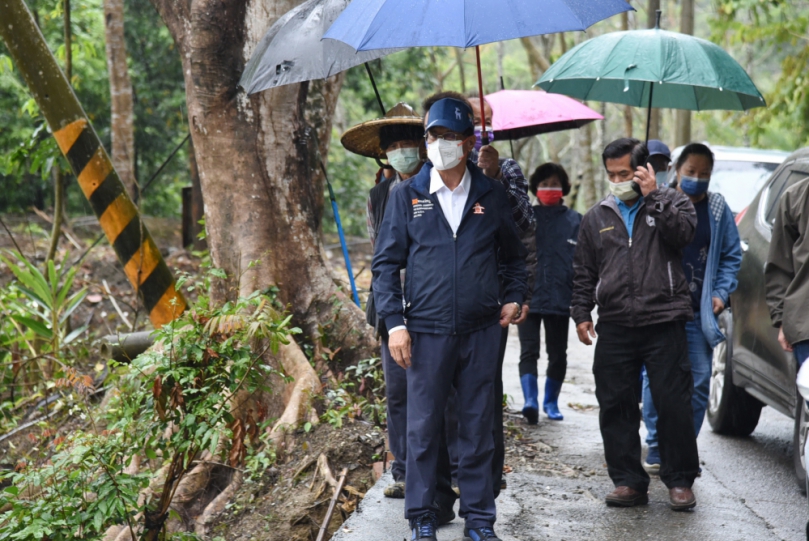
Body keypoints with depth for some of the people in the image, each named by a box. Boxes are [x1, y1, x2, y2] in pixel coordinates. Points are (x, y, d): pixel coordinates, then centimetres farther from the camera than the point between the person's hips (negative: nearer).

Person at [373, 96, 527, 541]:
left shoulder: (491, 196, 7)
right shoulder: (407, 196, 3)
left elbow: (513, 255, 20)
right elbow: (385, 263, 3)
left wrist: (513, 297, 4)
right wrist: (394, 322, -5)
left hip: (481, 332, 1)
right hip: (426, 332, -1)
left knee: (478, 429, 8)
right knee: (423, 429, 3)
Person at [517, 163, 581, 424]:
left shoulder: (575, 220, 4)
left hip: (560, 299, 1)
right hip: (528, 296, -1)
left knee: (558, 355, 10)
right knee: (528, 351, -11)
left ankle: (551, 402, 24)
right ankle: (530, 402, -16)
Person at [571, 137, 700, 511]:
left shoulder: (671, 203, 7)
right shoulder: (596, 217, 16)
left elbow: (683, 232, -15)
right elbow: (583, 272, 19)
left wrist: (653, 195, -13)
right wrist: (581, 312, 10)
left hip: (664, 324, -3)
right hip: (614, 327, 4)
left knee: (674, 405, -2)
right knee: (616, 408, 4)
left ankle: (680, 481, 9)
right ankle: (628, 482, 13)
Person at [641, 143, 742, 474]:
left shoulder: (718, 209, 9)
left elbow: (732, 256, 15)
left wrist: (721, 292, 2)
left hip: (699, 314, 2)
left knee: (699, 383, 2)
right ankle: (656, 450, 9)